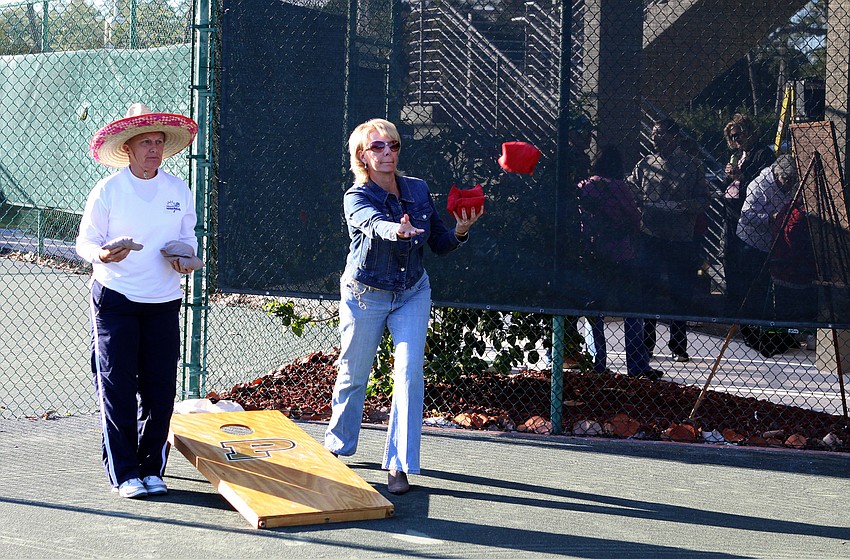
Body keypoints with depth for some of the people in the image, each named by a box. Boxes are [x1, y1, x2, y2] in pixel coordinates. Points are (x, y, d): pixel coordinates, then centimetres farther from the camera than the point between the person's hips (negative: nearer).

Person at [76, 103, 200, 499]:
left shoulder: (180, 191, 7)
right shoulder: (107, 191, -3)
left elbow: (187, 239, 16)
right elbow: (85, 243, 0)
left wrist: (185, 257, -6)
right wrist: (103, 255, -22)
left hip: (163, 301, 3)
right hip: (114, 300, -3)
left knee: (160, 388, 2)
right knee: (117, 387, -3)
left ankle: (151, 468, 15)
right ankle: (124, 473, 4)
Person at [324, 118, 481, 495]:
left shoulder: (419, 190, -5)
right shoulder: (356, 198, -18)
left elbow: (440, 245, 3)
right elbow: (375, 224, -42)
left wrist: (461, 231, -18)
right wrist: (396, 230, -64)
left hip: (412, 294, 2)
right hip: (366, 295, -2)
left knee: (409, 371, -12)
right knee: (354, 374, 11)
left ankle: (399, 464, -8)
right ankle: (337, 446, 37)